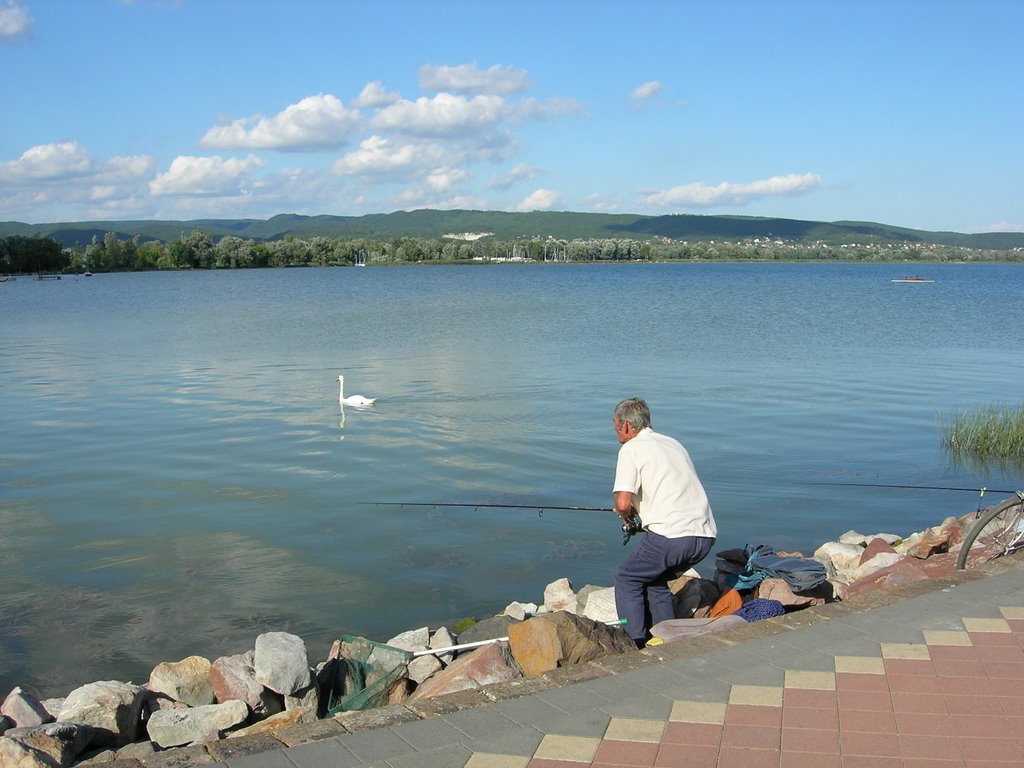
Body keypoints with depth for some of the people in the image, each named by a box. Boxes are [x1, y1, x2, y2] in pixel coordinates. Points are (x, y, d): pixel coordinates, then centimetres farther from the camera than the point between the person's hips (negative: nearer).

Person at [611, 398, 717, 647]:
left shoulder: (631, 449, -1)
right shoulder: (673, 443, 22)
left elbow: (623, 503, -11)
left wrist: (627, 516, 11)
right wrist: (638, 509, 29)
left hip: (672, 535, -7)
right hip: (706, 535, 7)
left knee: (627, 579, 13)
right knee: (656, 580, 26)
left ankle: (636, 644, 8)